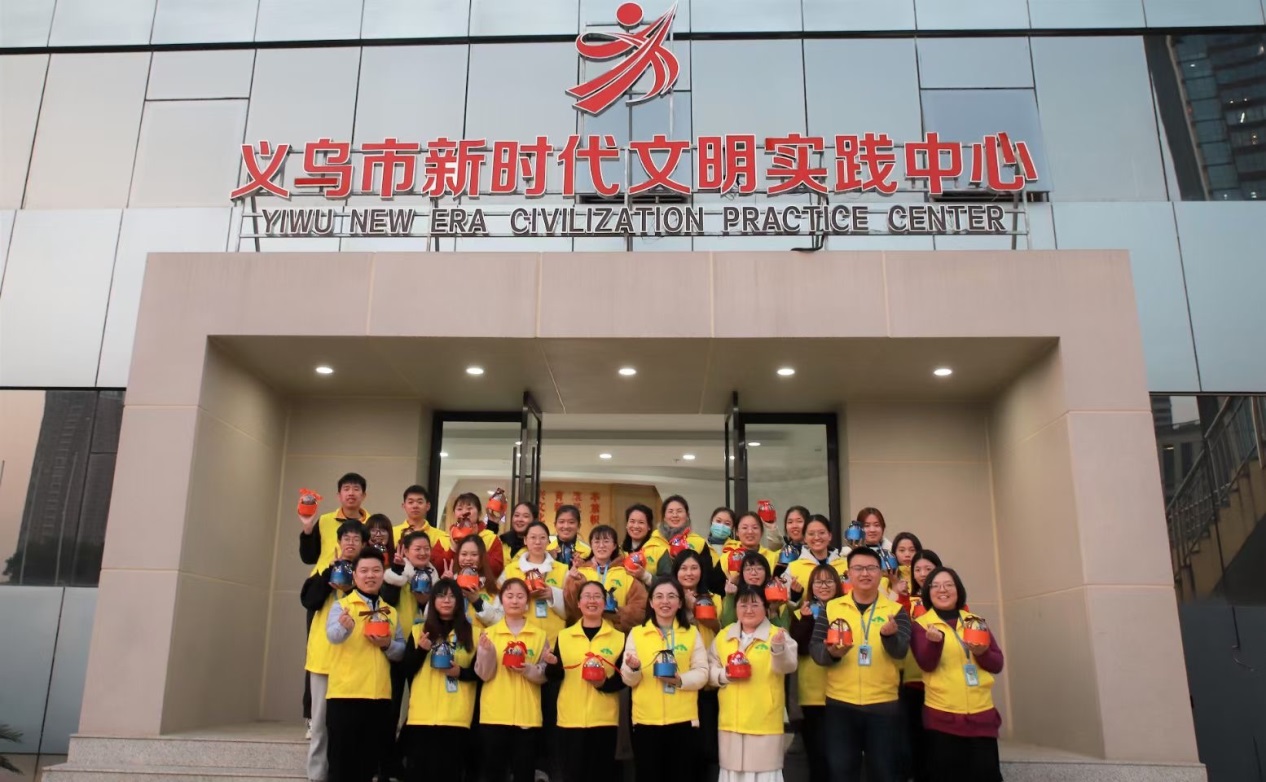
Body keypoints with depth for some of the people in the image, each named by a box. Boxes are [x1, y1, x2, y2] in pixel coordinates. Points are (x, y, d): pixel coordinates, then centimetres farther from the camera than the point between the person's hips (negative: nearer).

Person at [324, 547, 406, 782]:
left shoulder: (391, 612, 13)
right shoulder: (341, 605, -1)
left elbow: (402, 651, 11)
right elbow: (333, 635, -22)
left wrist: (387, 645, -10)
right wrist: (345, 626, -44)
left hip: (380, 697, 4)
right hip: (345, 694, -4)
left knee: (370, 761, 11)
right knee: (342, 762, 0)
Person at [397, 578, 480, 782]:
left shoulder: (470, 633, 6)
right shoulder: (418, 630, 9)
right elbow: (406, 670, 4)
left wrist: (460, 672, -11)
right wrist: (421, 650, -12)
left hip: (457, 717, 0)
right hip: (422, 715, 1)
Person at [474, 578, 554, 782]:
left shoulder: (540, 635, 4)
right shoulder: (489, 633, 3)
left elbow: (545, 675, 3)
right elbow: (484, 674, -2)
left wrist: (528, 669, -15)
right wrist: (486, 651, -18)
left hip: (528, 716, 0)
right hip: (494, 714, 0)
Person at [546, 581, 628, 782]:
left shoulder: (619, 637, 4)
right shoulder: (564, 636, 7)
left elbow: (625, 678, 3)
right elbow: (553, 676, 4)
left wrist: (606, 683, -15)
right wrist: (551, 664, -17)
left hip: (604, 719, 0)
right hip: (570, 718, 1)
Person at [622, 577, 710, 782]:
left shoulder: (692, 633, 8)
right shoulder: (636, 633, 6)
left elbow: (702, 673, 1)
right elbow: (629, 679, 2)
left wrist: (681, 680, -18)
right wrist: (634, 668, -20)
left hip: (683, 719, 0)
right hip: (646, 720, 0)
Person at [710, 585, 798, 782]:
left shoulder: (777, 635, -4)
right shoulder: (723, 636, 8)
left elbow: (788, 666, -20)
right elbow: (710, 668, 12)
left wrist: (779, 648, -41)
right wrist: (723, 675, -10)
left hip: (765, 723, -3)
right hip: (731, 721, 4)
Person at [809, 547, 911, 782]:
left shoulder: (895, 610, 3)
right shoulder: (831, 608, 4)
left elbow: (900, 651, -11)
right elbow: (814, 648, 0)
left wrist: (890, 635, -33)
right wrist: (831, 652, -22)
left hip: (884, 705, 0)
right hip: (840, 705, 0)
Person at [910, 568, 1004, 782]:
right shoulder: (922, 624, 1)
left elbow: (997, 664, 8)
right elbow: (926, 664, -12)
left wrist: (982, 653, -13)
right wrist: (934, 641, -32)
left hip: (982, 713, 3)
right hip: (942, 716, -3)